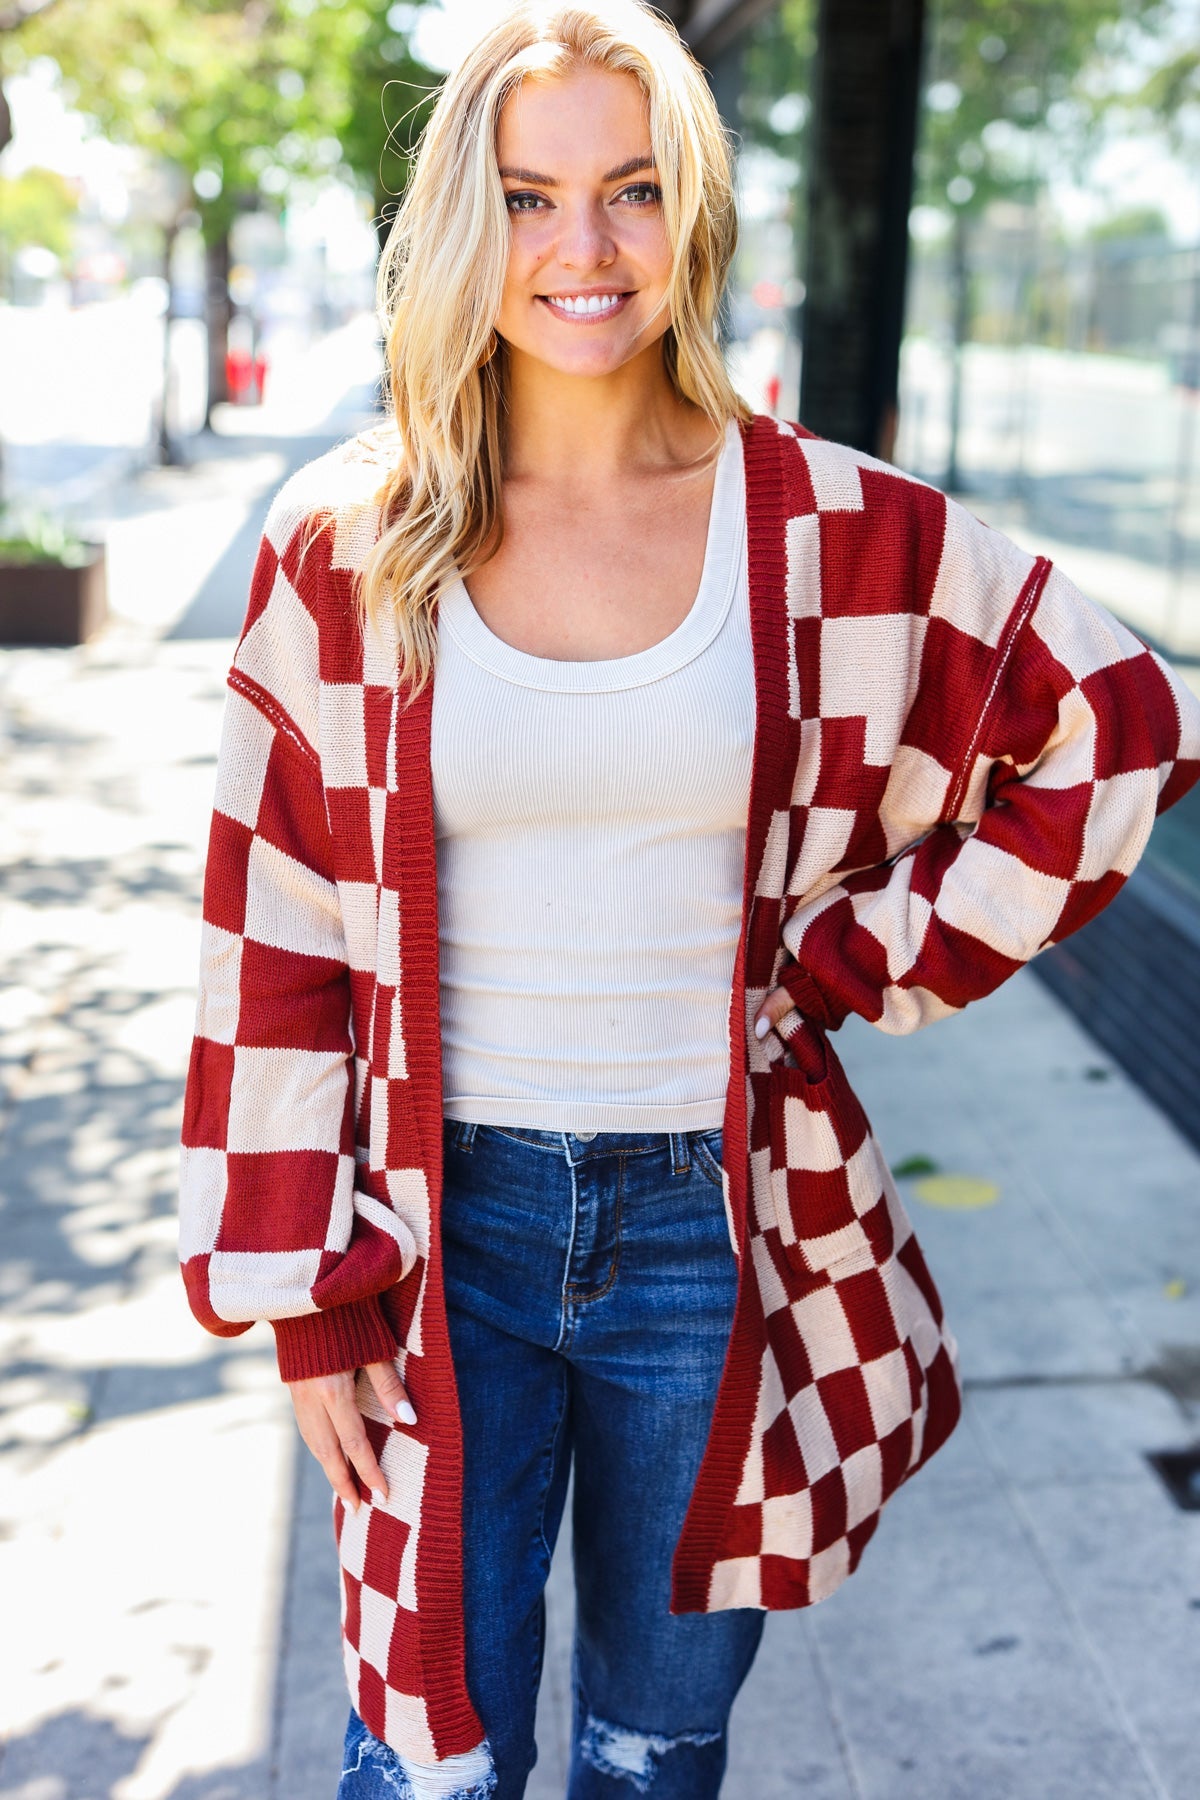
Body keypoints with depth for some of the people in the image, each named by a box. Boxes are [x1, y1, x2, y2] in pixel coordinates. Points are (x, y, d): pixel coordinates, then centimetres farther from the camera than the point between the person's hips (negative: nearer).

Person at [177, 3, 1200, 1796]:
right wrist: (303, 1295, -2)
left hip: (716, 1217, 1)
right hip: (445, 1221, 0)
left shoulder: (832, 529, -5)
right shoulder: (347, 542, -4)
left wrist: (872, 954, -1)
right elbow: (278, 931, -1)